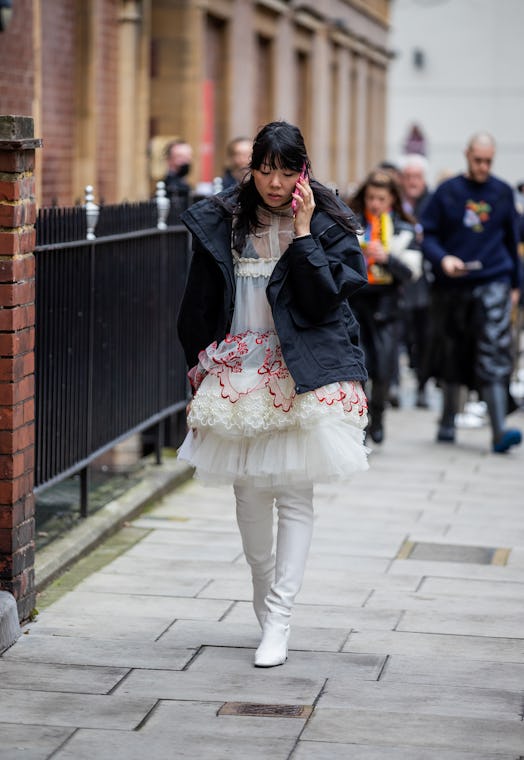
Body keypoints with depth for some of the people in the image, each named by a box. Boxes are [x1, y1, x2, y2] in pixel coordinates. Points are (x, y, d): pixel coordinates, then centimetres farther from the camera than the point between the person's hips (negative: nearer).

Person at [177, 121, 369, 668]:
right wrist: (199, 366, 13)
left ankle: (278, 620, -3)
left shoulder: (329, 224, -2)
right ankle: (263, 594, 29)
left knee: (295, 495, -5)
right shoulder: (220, 223, 4)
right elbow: (199, 303, 11)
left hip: (302, 375, -2)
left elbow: (325, 298, -14)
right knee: (250, 494, 7)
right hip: (237, 372, 2)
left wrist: (303, 232, -14)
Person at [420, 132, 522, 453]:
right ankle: (448, 423, 27)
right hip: (452, 286, 1)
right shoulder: (447, 192, 2)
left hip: (493, 285, -1)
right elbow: (427, 233, 2)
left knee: (495, 356, -13)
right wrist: (442, 259, -17)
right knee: (452, 357, 11)